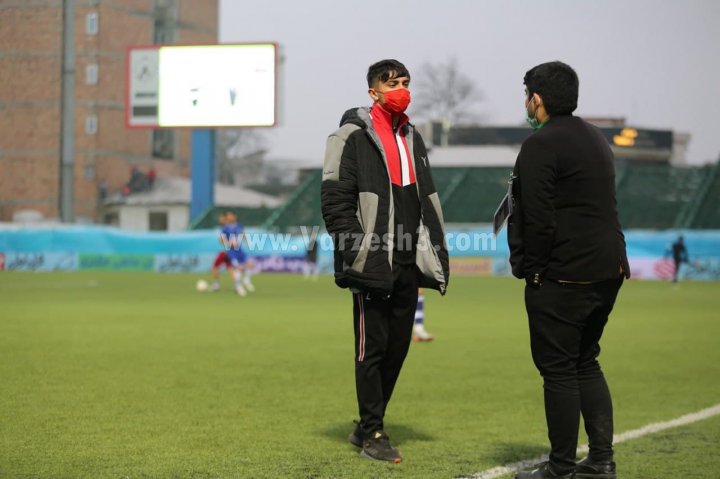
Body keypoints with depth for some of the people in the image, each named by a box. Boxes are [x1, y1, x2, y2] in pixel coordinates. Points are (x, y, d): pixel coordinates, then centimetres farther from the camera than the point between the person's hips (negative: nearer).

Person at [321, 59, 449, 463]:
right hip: (373, 265, -7)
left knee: (398, 347, 9)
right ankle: (373, 433, 6)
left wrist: (435, 252, 14)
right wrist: (355, 251, -16)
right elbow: (335, 199, -10)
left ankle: (368, 425, 21)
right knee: (372, 349, -3)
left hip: (408, 264, 7)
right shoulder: (353, 136, -4)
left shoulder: (413, 137, 18)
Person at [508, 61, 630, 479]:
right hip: (608, 270, 9)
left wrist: (531, 268, -9)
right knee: (586, 363, 17)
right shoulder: (596, 139, 17)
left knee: (558, 369, -1)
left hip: (563, 276, -9)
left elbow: (539, 218, -18)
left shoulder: (541, 145, -13)